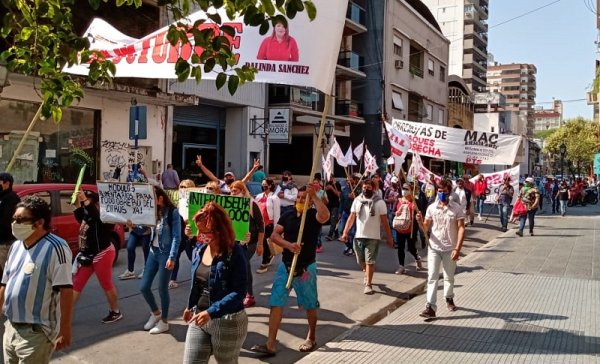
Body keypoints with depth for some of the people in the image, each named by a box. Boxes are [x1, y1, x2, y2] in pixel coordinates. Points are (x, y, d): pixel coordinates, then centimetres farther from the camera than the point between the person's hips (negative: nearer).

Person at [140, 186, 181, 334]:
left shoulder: (172, 212, -12)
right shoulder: (152, 212, 7)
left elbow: (177, 237, -15)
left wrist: (172, 257, -20)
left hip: (165, 253, -7)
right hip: (153, 252, 7)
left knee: (162, 288, 1)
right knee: (144, 286, 8)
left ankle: (164, 322, 18)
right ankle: (155, 313, 32)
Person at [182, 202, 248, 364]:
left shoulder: (234, 253, -20)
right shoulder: (200, 250, 2)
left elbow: (238, 293, -24)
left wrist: (211, 312, -31)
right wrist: (190, 306, 22)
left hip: (227, 322, -6)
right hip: (199, 318, 6)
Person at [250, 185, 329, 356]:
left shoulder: (313, 215, -7)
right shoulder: (287, 215, 5)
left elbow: (325, 216, -32)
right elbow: (274, 235, -3)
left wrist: (314, 195, -26)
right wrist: (289, 245, -20)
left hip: (306, 267, -3)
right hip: (285, 265, 4)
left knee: (310, 305, 12)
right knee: (276, 303, -2)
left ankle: (311, 338, 33)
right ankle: (270, 344, 0)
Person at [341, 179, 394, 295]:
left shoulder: (379, 202, -7)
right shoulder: (357, 200, 3)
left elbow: (385, 221, -5)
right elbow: (351, 217, 5)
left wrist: (389, 238, -5)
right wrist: (345, 232, -3)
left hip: (373, 237, -4)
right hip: (359, 236, 4)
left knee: (370, 261, -4)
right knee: (362, 261, 16)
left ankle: (368, 284, 1)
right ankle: (367, 274, 43)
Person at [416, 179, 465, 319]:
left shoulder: (457, 208, -6)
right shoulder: (431, 208, -1)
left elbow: (461, 228, -8)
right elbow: (426, 228, 3)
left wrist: (457, 248, -15)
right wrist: (420, 222, -20)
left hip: (450, 249, 0)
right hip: (434, 248, 1)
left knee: (449, 277, 17)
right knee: (432, 277, -6)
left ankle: (449, 298, 41)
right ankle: (431, 307, -8)